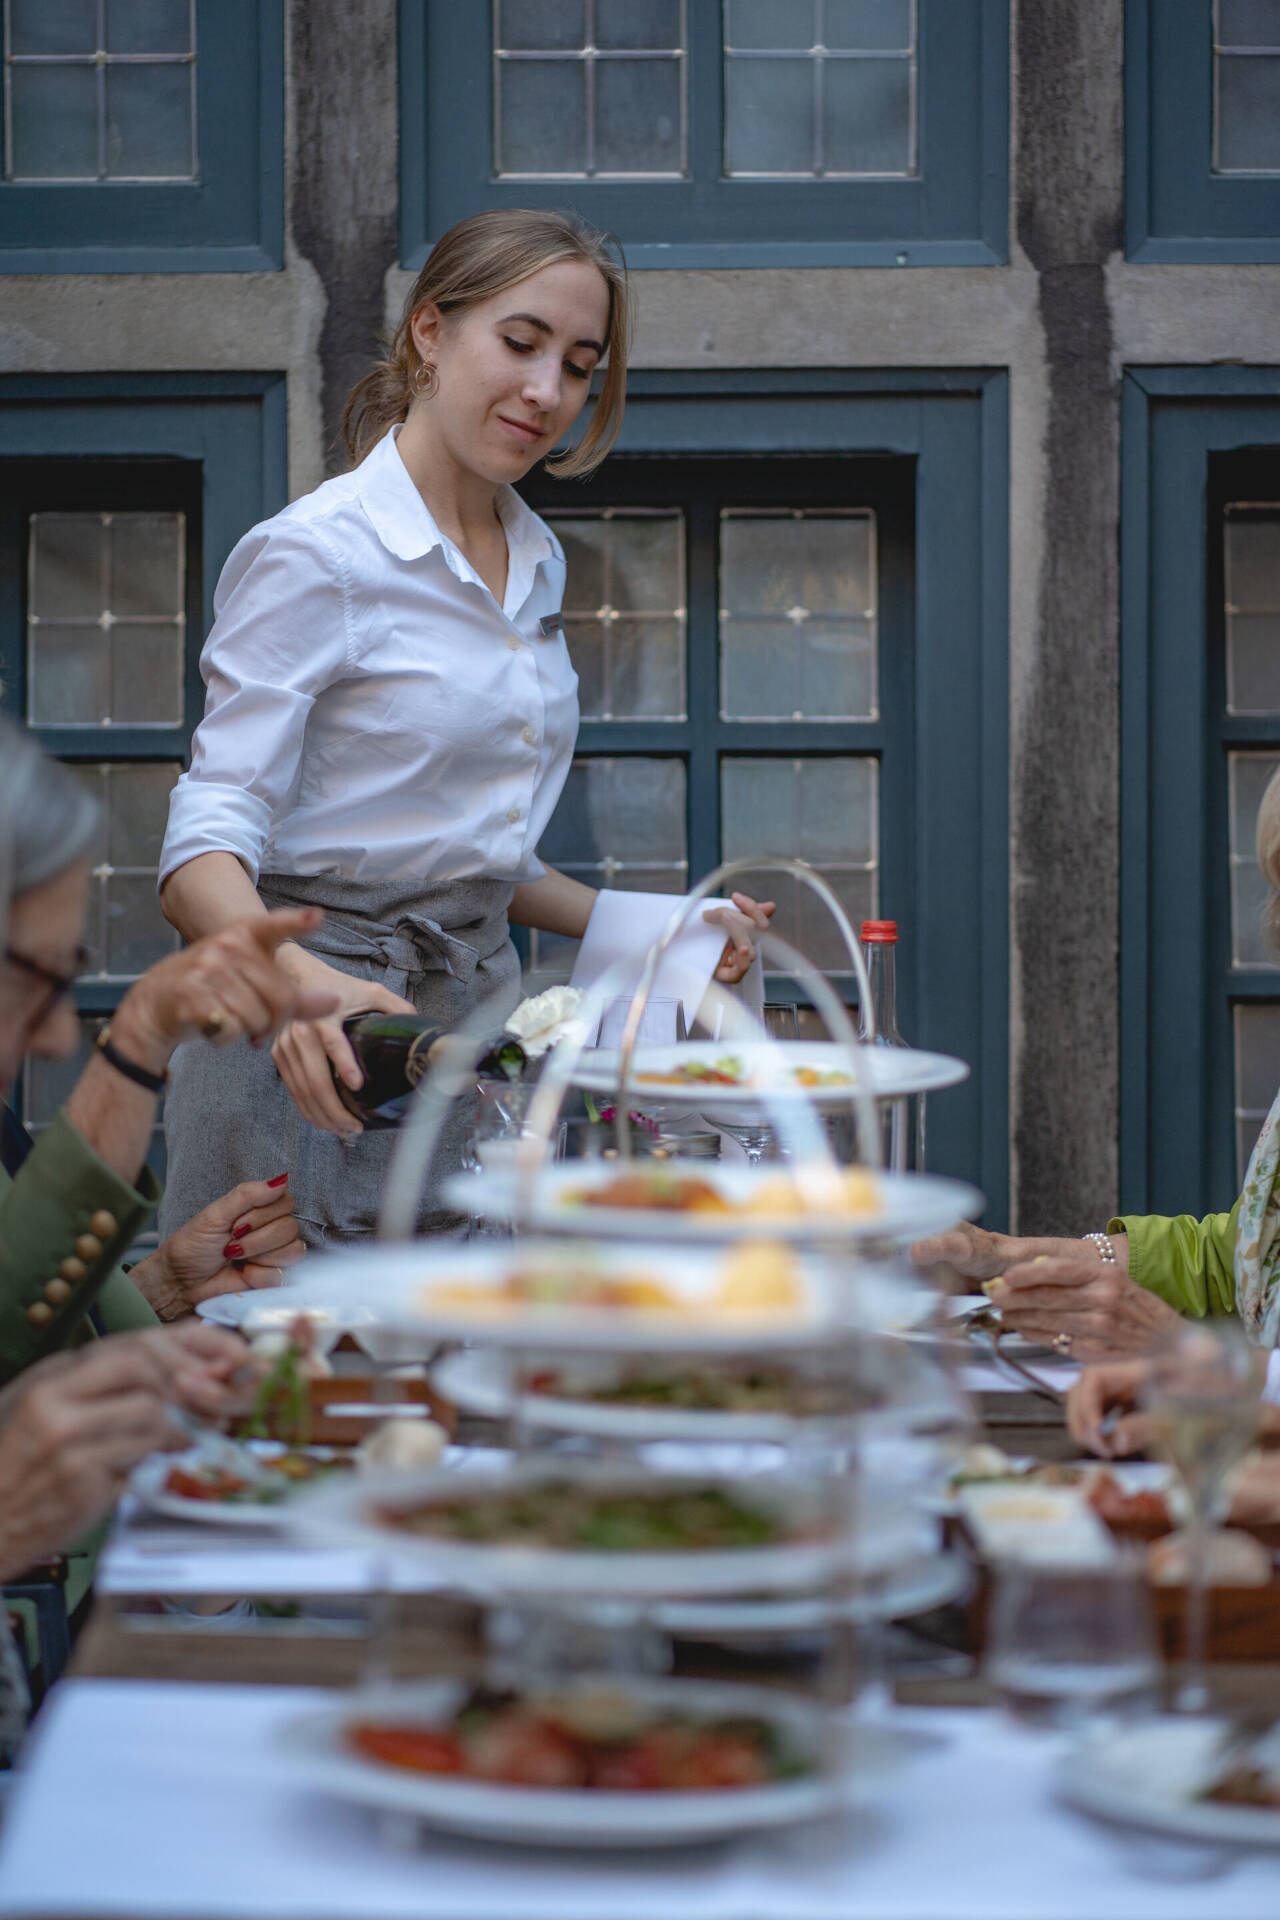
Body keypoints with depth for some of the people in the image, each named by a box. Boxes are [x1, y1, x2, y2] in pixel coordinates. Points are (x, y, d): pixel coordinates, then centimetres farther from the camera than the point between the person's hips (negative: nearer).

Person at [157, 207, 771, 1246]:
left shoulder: (537, 559, 13)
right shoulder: (314, 554, -11)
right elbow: (209, 845, -19)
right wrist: (298, 981, -38)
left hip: (484, 1010, 7)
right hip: (321, 1046, -7)